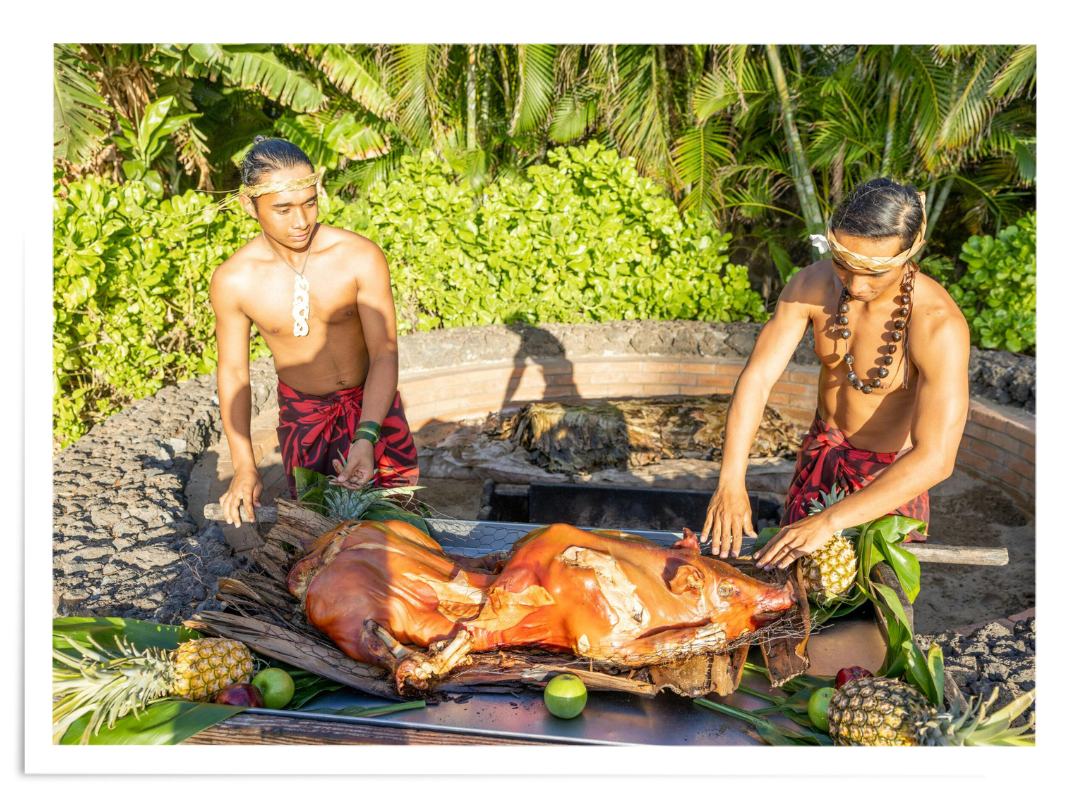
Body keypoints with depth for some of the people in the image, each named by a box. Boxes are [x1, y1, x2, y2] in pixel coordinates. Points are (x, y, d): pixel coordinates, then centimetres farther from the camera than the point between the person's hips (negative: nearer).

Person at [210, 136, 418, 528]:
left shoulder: (361, 257, -24)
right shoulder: (232, 281, -18)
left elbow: (385, 355, -23)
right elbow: (232, 370, -7)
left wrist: (366, 438, -38)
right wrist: (244, 466, -11)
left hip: (370, 398, -1)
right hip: (300, 409, 1)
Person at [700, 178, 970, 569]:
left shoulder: (939, 326, -35)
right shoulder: (812, 285, -21)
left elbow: (935, 459, -39)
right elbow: (756, 378, -22)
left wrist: (829, 522, -43)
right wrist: (731, 482, -34)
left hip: (893, 472, -4)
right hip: (823, 449, 4)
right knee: (793, 569, 20)